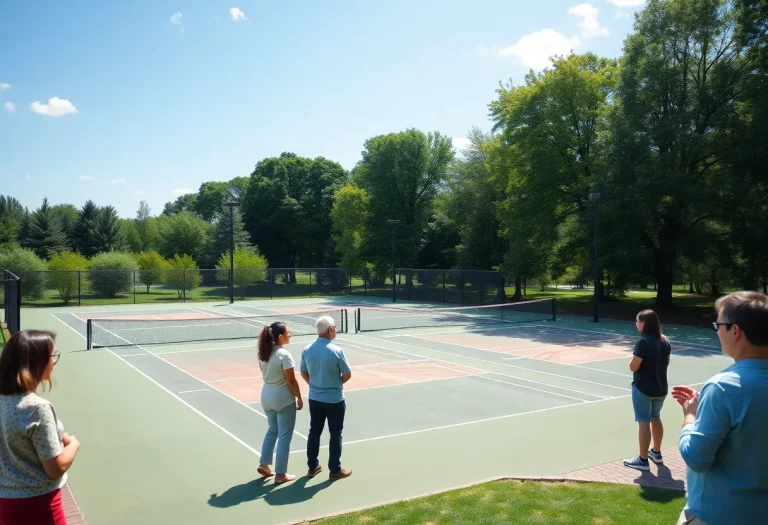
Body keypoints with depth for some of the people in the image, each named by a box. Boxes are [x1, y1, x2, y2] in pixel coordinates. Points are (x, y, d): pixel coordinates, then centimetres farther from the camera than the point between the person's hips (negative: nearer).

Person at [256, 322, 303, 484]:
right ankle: (281, 474, 14)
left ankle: (264, 465, 29)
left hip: (267, 396, 7)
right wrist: (299, 398, -7)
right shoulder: (284, 355, -23)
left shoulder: (263, 352, 0)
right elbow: (291, 381, -18)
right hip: (283, 399, -7)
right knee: (284, 436, 6)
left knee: (272, 430, 26)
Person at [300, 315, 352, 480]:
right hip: (334, 400, -5)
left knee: (314, 432, 16)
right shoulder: (336, 351, -19)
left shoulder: (307, 350, -4)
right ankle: (335, 470, 17)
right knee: (335, 435, 8)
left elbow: (304, 373, 6)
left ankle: (312, 467, 27)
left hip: (314, 398, 5)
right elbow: (347, 375, -12)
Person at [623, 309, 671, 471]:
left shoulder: (643, 342, -21)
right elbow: (666, 362, 16)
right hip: (661, 388, 8)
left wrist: (635, 359, 0)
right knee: (655, 419, 22)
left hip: (643, 389, -8)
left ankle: (643, 460, 5)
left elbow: (633, 367, -19)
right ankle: (656, 453, 35)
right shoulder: (665, 342, 3)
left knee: (644, 422, -1)